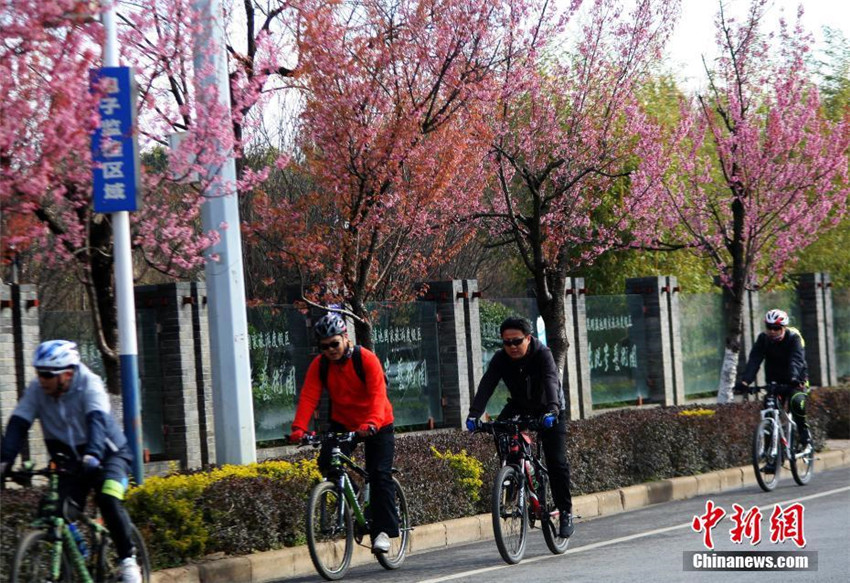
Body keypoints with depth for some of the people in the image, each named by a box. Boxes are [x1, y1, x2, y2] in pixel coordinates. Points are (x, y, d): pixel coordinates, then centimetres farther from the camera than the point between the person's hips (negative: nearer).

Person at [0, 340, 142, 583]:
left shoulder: (89, 384, -25)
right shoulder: (36, 389, -14)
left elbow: (97, 420, -39)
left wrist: (92, 456, -56)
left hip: (108, 453, -4)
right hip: (71, 459, 4)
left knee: (108, 500, -27)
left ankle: (128, 560, -15)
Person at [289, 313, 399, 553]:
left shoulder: (367, 359, -20)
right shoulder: (319, 365, -8)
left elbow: (378, 395, -30)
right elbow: (308, 397, -18)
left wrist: (372, 423, -48)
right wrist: (299, 427, -35)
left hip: (377, 425, -3)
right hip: (342, 423, 3)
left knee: (380, 476, -13)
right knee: (327, 462, -20)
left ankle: (383, 530, -6)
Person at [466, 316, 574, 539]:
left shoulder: (542, 354, -27)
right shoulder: (501, 359, -19)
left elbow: (550, 381, -42)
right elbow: (486, 385, -31)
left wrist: (552, 410, -60)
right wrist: (474, 413, -46)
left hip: (548, 408, -3)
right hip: (519, 405, 3)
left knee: (556, 461, -11)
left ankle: (566, 512, 0)